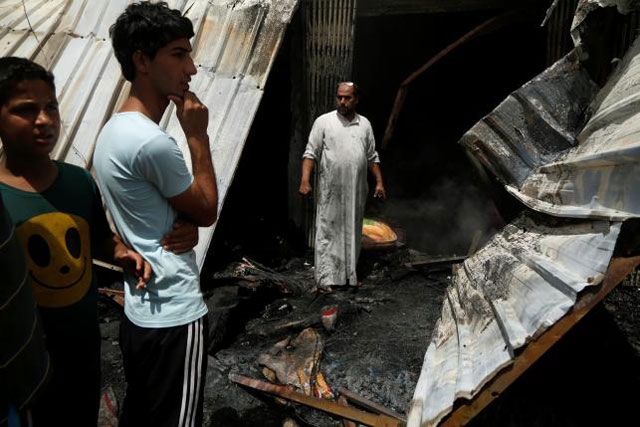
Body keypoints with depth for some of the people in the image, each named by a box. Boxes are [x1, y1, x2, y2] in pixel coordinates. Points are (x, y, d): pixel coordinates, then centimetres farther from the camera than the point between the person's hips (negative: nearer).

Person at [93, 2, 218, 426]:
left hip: (139, 310, 9)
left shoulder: (114, 130, 8)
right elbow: (208, 212, -10)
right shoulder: (152, 141, -23)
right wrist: (198, 136, -8)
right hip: (175, 316, -9)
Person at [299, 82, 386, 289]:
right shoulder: (323, 121, 1)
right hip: (330, 190, -4)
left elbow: (372, 157, 17)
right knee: (328, 232, -4)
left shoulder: (364, 124, 12)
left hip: (356, 190, 4)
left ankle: (350, 275, 22)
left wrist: (379, 182, 11)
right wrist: (305, 180, -14)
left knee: (353, 232, 11)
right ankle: (326, 278, 1)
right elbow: (310, 153, -3)